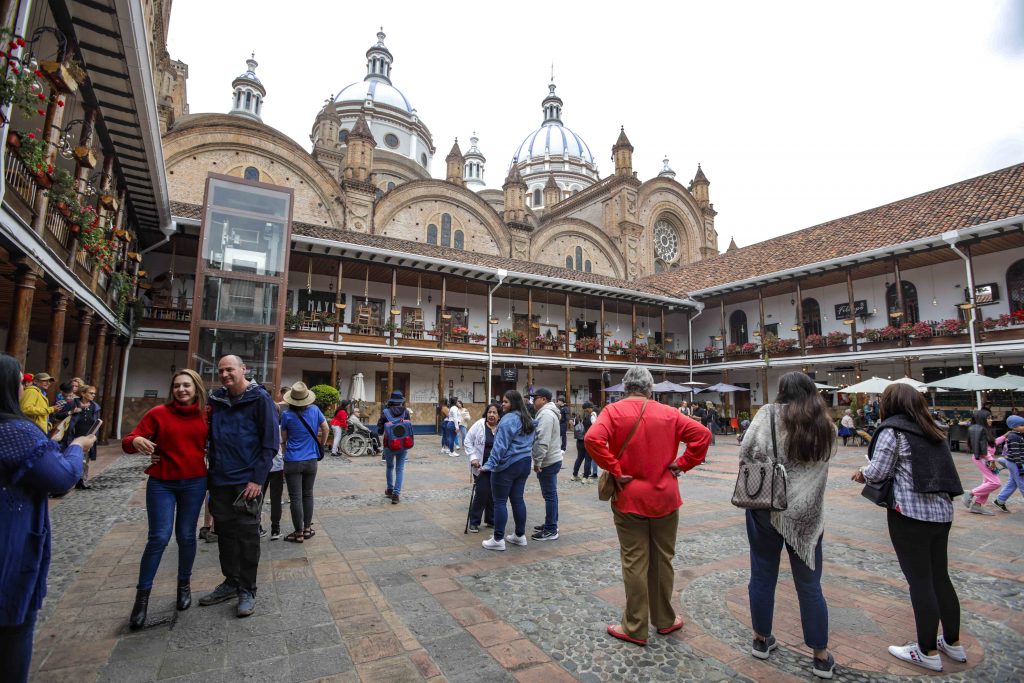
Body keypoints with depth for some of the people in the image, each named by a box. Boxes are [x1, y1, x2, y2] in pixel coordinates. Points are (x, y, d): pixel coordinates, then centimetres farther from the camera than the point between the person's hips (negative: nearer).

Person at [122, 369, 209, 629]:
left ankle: (184, 585, 29)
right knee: (159, 537, -5)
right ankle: (142, 595, 13)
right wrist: (136, 441, -28)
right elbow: (128, 442, -7)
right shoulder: (159, 413, -5)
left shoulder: (205, 415, -1)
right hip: (161, 483, -1)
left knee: (186, 536, 10)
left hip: (194, 483, 1)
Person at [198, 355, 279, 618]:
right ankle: (231, 582, 32)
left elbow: (271, 442, -12)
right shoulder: (216, 400, 7)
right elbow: (211, 438, 18)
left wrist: (258, 479, -16)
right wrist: (211, 470, 9)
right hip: (219, 480, 6)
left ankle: (247, 590, 17)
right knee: (225, 532, 15)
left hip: (247, 481, -6)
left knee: (247, 535, 3)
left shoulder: (259, 398, -10)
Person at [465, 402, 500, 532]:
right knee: (481, 493, -3)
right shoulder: (479, 425, -9)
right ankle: (474, 522, 13)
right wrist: (473, 457, -11)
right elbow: (468, 441, -3)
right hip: (481, 466, -2)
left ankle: (491, 520, 29)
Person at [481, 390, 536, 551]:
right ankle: (520, 535, 21)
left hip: (507, 465, -8)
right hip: (524, 463, 9)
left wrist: (490, 464, -21)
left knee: (500, 501, 0)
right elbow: (531, 443, 20)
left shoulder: (509, 419, -17)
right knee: (518, 499, 14)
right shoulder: (528, 420, 12)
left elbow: (501, 445, -21)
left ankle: (498, 539, 5)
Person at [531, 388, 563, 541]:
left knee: (549, 495, -4)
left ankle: (551, 530, 2)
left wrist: (537, 461, -21)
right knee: (551, 494, 16)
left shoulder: (546, 414, -18)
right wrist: (539, 460, 20)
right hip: (551, 459, 11)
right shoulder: (547, 412, 16)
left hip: (547, 461, -11)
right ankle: (551, 524, 27)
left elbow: (543, 441, -25)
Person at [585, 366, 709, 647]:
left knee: (635, 563, 7)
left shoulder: (614, 411, -9)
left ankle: (635, 628, 19)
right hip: (665, 497, 3)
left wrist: (615, 470, -15)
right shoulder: (669, 413, -1)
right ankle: (665, 620, 34)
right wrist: (683, 464, 0)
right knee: (663, 559, 18)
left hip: (629, 498, -3)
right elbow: (702, 434, -3)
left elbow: (593, 439, -25)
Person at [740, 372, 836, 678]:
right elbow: (817, 465, 11)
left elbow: (745, 453, -12)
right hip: (806, 513, 2)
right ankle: (821, 657, 24)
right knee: (809, 584, 14)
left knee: (762, 576, 13)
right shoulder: (825, 425, 4)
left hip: (766, 507, -2)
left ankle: (761, 640, 28)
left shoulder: (769, 414, -8)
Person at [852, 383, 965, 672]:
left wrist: (861, 472, 7)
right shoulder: (931, 431, 13)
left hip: (911, 513, -8)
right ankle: (953, 643, 30)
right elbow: (928, 466, 18)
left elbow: (878, 472, -13)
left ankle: (928, 652, 12)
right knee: (940, 577, 18)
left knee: (920, 582, 1)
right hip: (942, 511, 8)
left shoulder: (892, 430, -10)